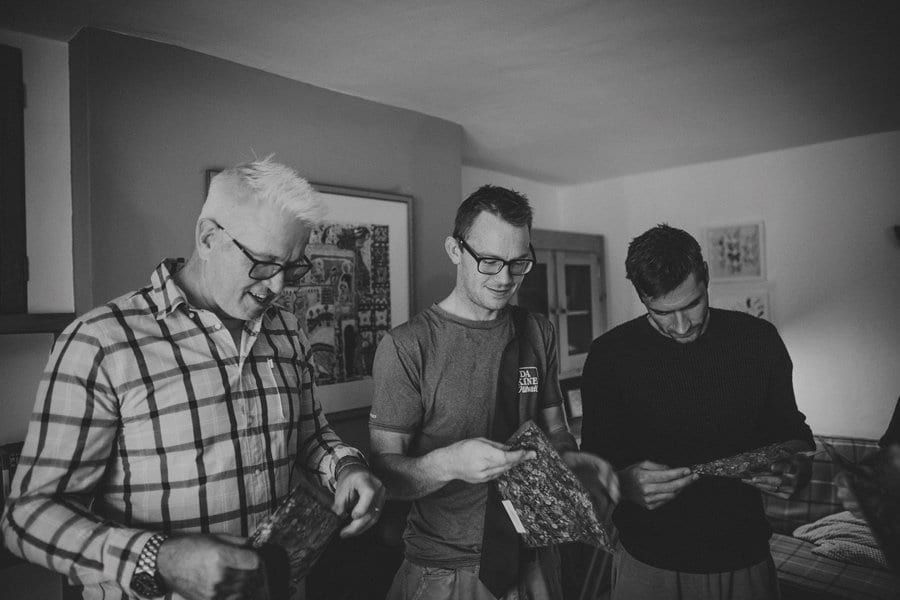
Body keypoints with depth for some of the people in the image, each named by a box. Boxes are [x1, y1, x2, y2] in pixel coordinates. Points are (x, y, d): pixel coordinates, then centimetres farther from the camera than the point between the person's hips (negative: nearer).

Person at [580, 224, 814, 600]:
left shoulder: (759, 340, -4)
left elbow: (791, 432, 8)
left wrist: (794, 469, -14)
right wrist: (625, 483, -28)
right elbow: (595, 462, -7)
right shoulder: (610, 354, -10)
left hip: (745, 560, 2)